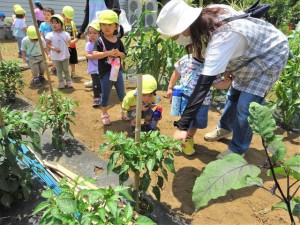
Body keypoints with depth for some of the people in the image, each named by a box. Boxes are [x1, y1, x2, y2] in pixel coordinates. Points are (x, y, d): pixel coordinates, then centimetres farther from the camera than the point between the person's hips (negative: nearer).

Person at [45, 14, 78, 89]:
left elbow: (70, 42, 6)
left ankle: (68, 82, 24)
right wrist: (54, 48, -23)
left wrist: (77, 39, -1)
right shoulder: (50, 35, -8)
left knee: (66, 70, 12)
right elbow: (47, 44, -9)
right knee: (59, 70, 9)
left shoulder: (65, 34, -1)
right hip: (56, 57, -1)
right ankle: (61, 83, 20)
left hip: (65, 56, 1)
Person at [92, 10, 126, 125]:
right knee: (105, 95, 9)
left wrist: (118, 53, -12)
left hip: (117, 71, 4)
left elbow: (123, 55, 10)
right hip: (105, 73, -4)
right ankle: (104, 115, 27)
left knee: (122, 94, 16)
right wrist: (108, 53, -26)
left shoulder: (118, 40, 3)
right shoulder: (100, 41, -10)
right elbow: (94, 54, -21)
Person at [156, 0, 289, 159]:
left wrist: (183, 125, -44)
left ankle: (237, 151, 12)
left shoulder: (222, 39, -42)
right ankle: (225, 128, 40)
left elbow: (204, 84, -45)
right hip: (251, 51, 8)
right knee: (234, 94, 18)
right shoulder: (207, 15, -17)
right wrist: (226, 67, -2)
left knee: (245, 107, -10)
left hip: (271, 55, -8)